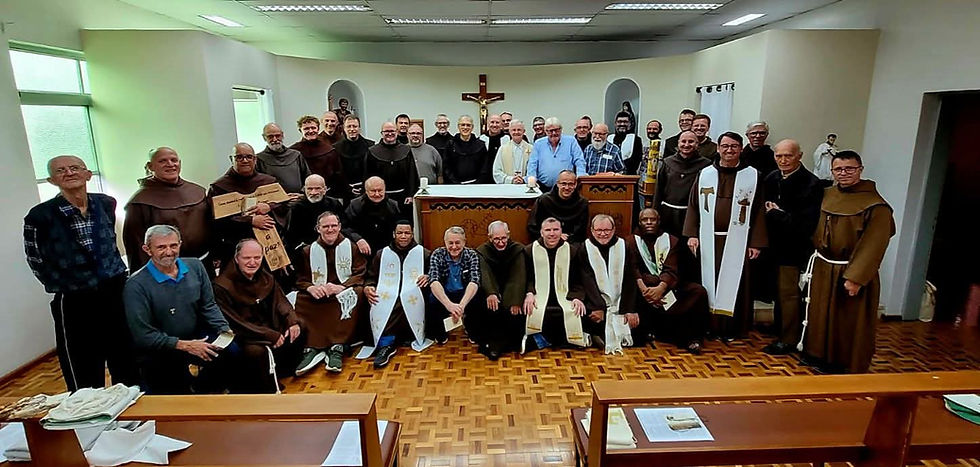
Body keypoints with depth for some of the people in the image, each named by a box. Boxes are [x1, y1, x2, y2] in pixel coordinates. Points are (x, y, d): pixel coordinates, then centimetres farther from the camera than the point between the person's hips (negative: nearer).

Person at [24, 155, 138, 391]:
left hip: (116, 291, 4)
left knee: (126, 363, 15)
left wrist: (116, 274, 13)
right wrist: (63, 286, 2)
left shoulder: (106, 204, 1)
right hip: (75, 302, -3)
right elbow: (37, 262, 1)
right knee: (85, 375, 8)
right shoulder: (41, 216, -11)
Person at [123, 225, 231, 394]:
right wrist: (184, 345, -22)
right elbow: (143, 336, -15)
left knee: (231, 352, -21)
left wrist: (224, 329, -12)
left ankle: (203, 392, 7)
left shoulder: (195, 266, 1)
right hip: (158, 352, -4)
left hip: (195, 338, 4)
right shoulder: (136, 285, -14)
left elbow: (208, 306, 6)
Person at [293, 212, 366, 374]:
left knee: (357, 294, -34)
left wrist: (341, 287, -22)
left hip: (343, 295, -2)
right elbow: (300, 279, 6)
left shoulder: (351, 247, 7)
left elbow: (360, 274, -4)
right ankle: (312, 349, -28)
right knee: (299, 300, -26)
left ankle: (337, 348, -33)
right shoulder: (308, 251, 14)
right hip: (318, 298, 3)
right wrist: (310, 288, -19)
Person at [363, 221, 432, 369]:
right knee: (380, 304, -34)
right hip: (389, 294, 2)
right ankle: (386, 344, -28)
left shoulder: (423, 253, 16)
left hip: (412, 295, -1)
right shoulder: (382, 254, 21)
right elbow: (371, 277, 20)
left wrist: (428, 277, -10)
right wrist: (367, 287, -2)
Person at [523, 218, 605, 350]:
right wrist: (529, 293, -14)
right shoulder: (529, 251, 4)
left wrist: (578, 297, -13)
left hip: (566, 297, 1)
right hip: (540, 298, -1)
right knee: (533, 313, -30)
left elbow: (582, 281, 5)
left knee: (577, 311, -27)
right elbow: (526, 278, 6)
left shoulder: (573, 250, 4)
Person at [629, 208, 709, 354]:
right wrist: (644, 289, -30)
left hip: (667, 286, 2)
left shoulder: (671, 241, 9)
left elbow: (671, 269, -7)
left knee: (699, 291, -24)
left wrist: (660, 288, -28)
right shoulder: (632, 242, 8)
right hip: (644, 286, -1)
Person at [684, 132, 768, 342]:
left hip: (737, 242, -1)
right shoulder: (705, 174, 6)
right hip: (708, 240, 2)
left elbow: (759, 212, 1)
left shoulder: (752, 176, 2)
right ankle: (709, 325, 20)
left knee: (733, 284, 4)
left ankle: (731, 329, 16)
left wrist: (756, 243, -4)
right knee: (708, 282, 8)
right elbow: (693, 206, 6)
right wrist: (692, 235, -2)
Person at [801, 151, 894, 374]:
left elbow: (873, 246, -18)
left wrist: (856, 277, -22)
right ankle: (821, 356, 34)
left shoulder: (875, 206, -14)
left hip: (851, 273, -6)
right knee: (822, 316, 17)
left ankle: (850, 366, 22)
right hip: (823, 269, 6)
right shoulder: (826, 195, 4)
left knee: (850, 322, 6)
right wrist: (816, 257, 8)